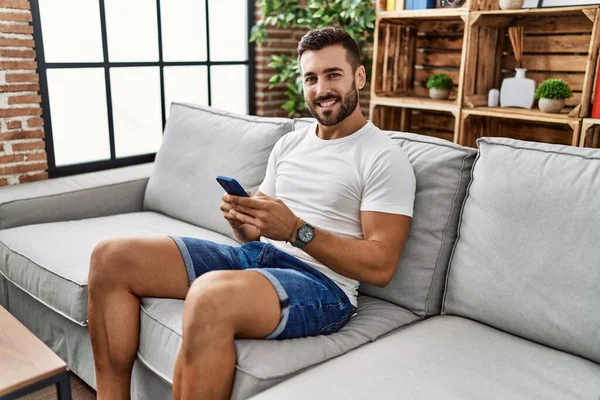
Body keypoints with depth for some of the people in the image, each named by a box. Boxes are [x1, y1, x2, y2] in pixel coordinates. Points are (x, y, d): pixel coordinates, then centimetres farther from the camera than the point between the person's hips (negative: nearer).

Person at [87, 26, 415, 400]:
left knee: (211, 297, -39)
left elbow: (380, 266, -12)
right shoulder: (288, 143, 17)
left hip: (321, 283, -7)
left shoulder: (385, 158, -4)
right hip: (254, 255, 8)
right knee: (111, 257, -3)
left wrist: (296, 230, -22)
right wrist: (241, 218, -6)